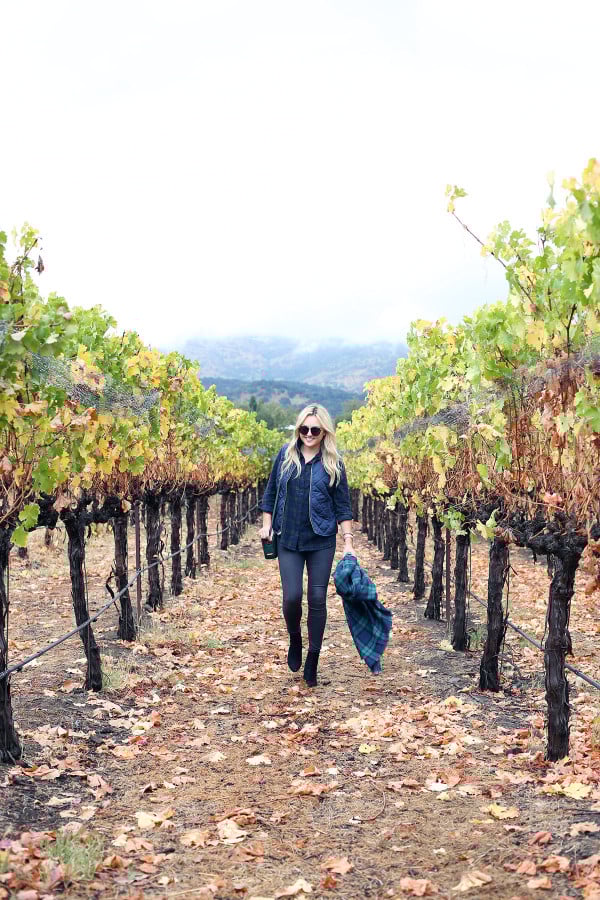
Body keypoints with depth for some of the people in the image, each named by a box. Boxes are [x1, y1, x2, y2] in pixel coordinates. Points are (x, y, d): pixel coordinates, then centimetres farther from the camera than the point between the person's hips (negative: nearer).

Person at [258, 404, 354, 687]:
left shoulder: (333, 464, -1)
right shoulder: (286, 454, 3)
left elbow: (343, 507, 2)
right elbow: (271, 491, 12)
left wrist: (348, 543, -4)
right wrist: (267, 524, 6)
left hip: (321, 541, -1)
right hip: (288, 540, 1)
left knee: (317, 599, 2)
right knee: (292, 596, -8)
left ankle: (312, 661, 16)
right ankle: (294, 639, 24)